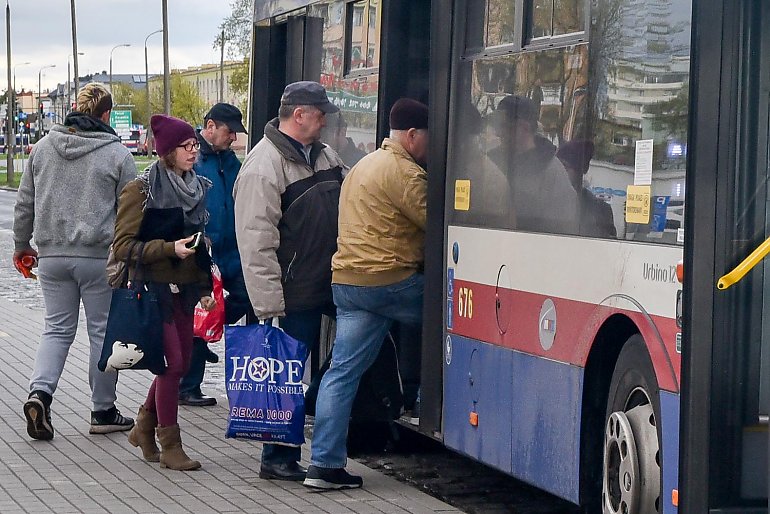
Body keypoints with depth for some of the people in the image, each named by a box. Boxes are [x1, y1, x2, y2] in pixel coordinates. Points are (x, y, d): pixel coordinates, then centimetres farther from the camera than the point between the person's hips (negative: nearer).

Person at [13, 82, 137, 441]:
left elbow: (25, 203, 11)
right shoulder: (118, 155, -6)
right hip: (100, 257, -4)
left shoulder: (43, 148, 5)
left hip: (52, 255, 4)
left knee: (57, 328, 13)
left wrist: (22, 244, 24)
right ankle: (103, 412, 15)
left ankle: (39, 392, -9)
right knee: (103, 331, 7)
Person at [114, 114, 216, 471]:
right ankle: (170, 446, 1)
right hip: (154, 289, -7)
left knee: (179, 364, 9)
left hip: (186, 290, 7)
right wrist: (169, 248, -22)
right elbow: (123, 246, -12)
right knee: (173, 363, -9)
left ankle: (144, 428, 29)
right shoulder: (141, 190, -9)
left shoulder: (200, 188, 11)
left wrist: (206, 288, 15)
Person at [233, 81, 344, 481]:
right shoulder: (264, 167, -14)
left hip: (331, 286, 7)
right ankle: (278, 459, 11)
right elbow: (257, 243, -18)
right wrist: (269, 308, -21)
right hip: (294, 296, -7)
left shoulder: (325, 156, 12)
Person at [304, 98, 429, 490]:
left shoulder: (364, 166, 23)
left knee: (342, 371, 4)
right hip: (390, 281, -9)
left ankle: (324, 463, 1)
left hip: (347, 281, 9)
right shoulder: (404, 172, -11)